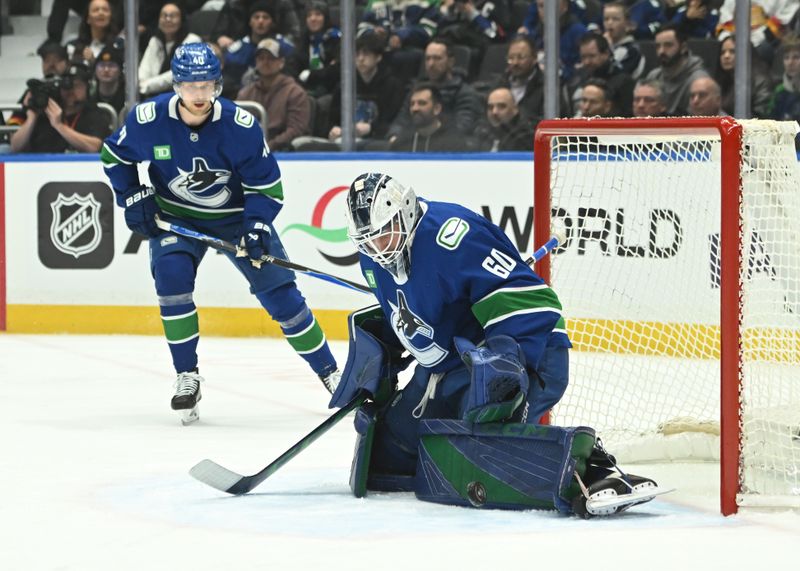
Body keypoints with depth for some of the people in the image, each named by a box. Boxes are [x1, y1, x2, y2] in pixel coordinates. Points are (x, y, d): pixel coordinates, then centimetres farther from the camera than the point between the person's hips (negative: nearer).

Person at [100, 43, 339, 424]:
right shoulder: (147, 119, -20)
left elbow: (266, 183, -13)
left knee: (279, 292, -4)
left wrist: (257, 227, -27)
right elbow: (114, 156, 0)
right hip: (175, 217, 1)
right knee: (171, 275, -25)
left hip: (236, 215, -1)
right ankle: (187, 377, -12)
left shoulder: (242, 126, -23)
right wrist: (133, 199, -8)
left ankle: (330, 373, 11)